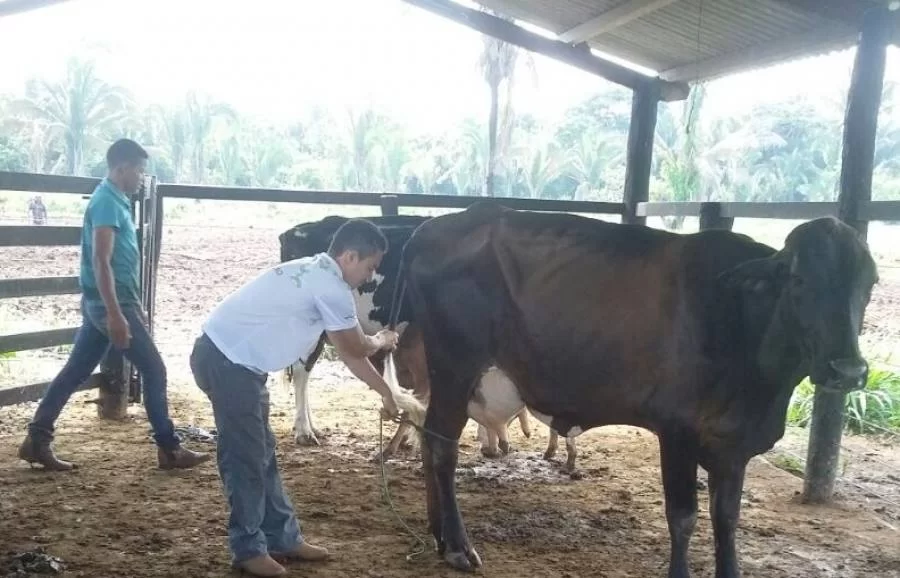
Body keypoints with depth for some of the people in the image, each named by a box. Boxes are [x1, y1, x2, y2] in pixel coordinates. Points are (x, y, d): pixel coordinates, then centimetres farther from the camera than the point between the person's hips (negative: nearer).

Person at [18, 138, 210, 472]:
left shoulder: (115, 200, 15)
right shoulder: (107, 202, -15)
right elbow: (100, 262, -23)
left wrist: (135, 307, 24)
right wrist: (116, 314, -27)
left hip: (103, 302, 10)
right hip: (109, 303, -10)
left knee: (75, 372, 12)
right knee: (153, 370, -4)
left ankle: (37, 441, 17)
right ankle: (169, 449, 3)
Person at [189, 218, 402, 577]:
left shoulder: (317, 275, 14)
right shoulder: (330, 287, -17)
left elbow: (345, 351, 21)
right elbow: (357, 349, -4)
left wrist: (385, 392, 24)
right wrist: (382, 342, 18)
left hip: (235, 358, 10)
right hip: (227, 360, -10)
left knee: (261, 452, 15)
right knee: (246, 455, 0)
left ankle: (282, 538, 25)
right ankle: (249, 548, 13)